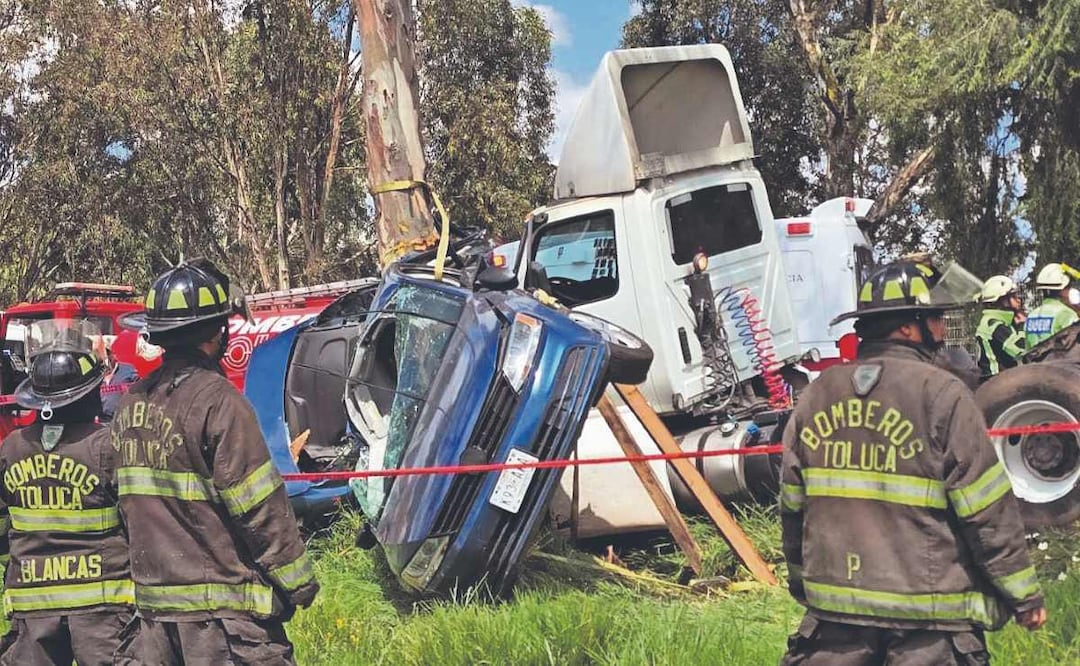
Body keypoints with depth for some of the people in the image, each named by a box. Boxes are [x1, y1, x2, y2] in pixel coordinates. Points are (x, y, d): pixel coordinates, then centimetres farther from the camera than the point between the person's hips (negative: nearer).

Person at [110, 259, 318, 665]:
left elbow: (130, 504, 14)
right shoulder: (218, 402, -16)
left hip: (151, 601, 7)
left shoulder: (131, 403, 7)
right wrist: (299, 581, -6)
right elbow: (261, 508, -15)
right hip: (221, 608, -7)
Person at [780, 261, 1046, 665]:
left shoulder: (816, 396, 6)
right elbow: (987, 512, -10)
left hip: (834, 606, 5)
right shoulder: (942, 395, -11)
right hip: (929, 621, -4)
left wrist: (803, 583, 24)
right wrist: (1024, 595, 1)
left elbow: (792, 507, 12)